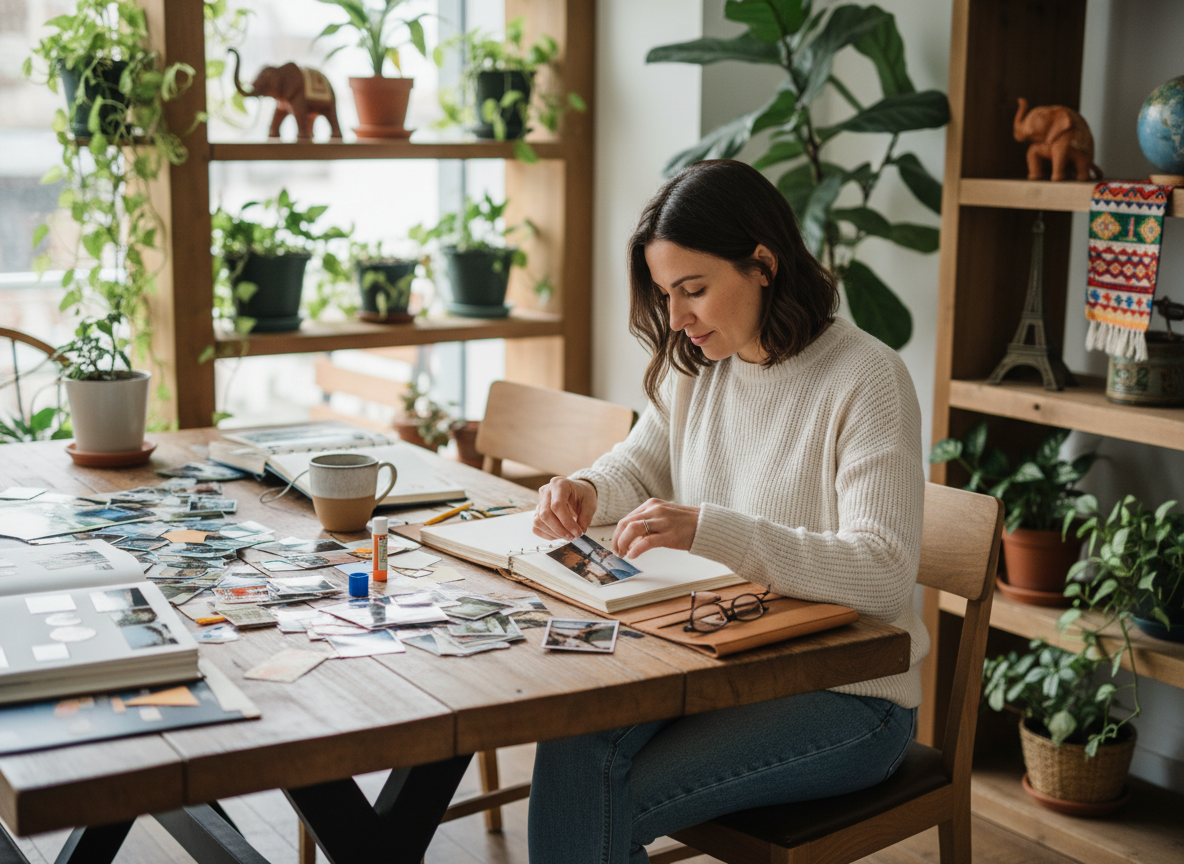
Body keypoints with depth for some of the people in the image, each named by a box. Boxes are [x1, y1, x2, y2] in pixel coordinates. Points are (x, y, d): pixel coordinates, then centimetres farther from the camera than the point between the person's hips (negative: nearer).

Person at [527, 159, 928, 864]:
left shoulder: (867, 379, -17)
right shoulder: (695, 367, 5)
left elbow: (883, 574, -25)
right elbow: (641, 465, 22)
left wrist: (706, 530, -35)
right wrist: (587, 491, -3)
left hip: (847, 697, -6)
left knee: (607, 804, -21)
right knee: (570, 747, -22)